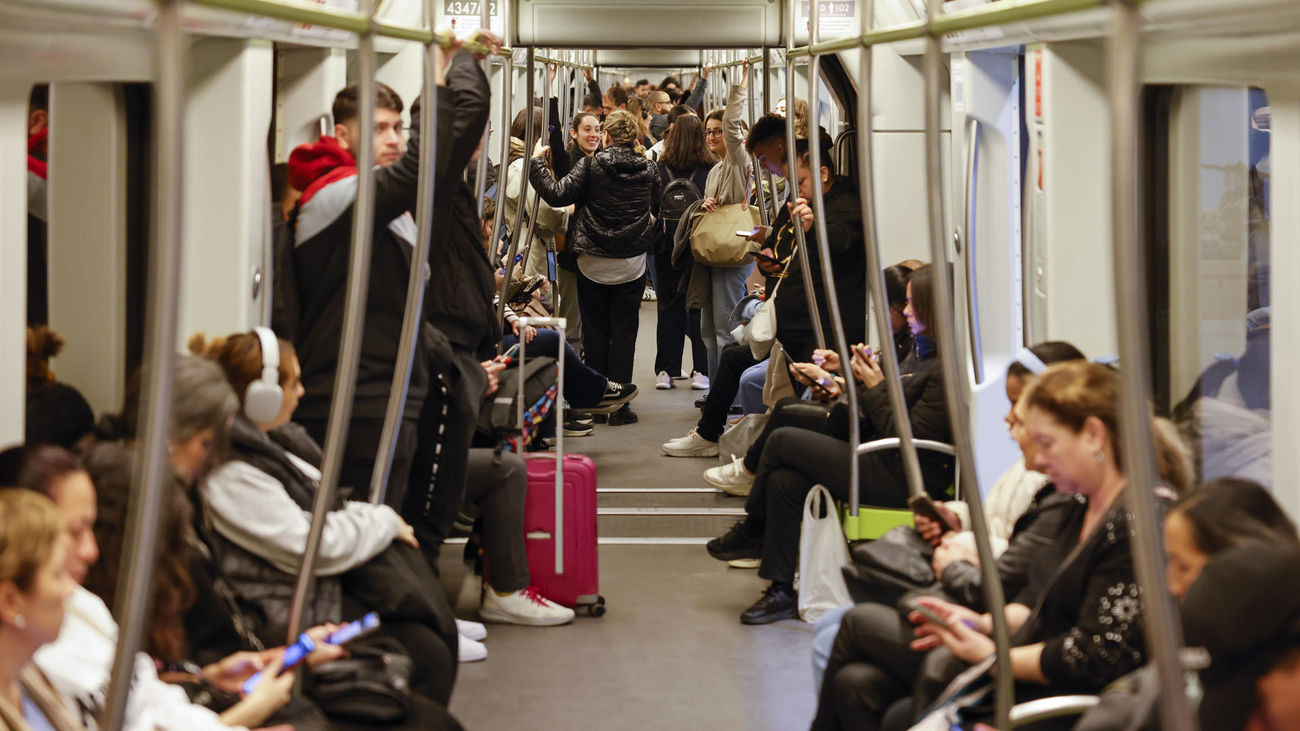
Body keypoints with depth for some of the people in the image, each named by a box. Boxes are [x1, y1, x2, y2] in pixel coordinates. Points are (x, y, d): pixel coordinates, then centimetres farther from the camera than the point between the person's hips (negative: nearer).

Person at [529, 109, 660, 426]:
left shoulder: (591, 165, -10)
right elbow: (655, 205, 15)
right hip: (632, 263, 1)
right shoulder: (647, 169, 0)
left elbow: (557, 194, -15)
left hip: (593, 262, -1)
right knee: (624, 333, 5)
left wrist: (536, 161, -6)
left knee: (595, 332, 9)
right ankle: (619, 406, 4)